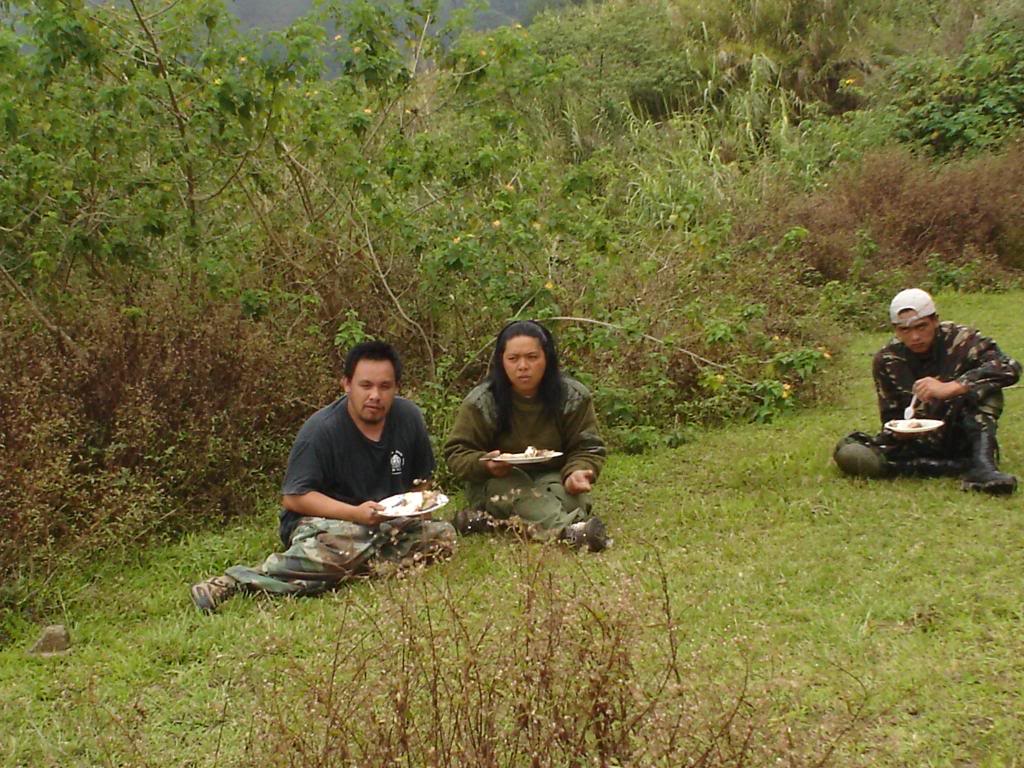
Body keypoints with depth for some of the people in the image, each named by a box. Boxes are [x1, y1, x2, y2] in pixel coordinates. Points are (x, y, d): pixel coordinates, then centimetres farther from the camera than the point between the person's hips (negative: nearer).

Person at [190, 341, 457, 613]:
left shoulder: (409, 417, 1)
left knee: (444, 535, -19)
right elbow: (293, 497, -17)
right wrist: (355, 513, -27)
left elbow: (421, 479, 17)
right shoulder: (321, 429, -14)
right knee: (352, 540, -41)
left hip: (387, 522, 6)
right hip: (321, 521, -6)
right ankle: (235, 582, -44)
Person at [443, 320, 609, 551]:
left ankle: (491, 522, -43)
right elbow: (457, 454, -6)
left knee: (567, 493, -33)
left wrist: (578, 472, -28)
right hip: (496, 481, -2)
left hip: (553, 478, 2)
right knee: (514, 488, -37)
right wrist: (484, 464, -29)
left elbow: (588, 448, -4)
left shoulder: (573, 397, -6)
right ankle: (569, 529, -61)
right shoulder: (480, 402, -8)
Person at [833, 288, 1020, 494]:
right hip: (917, 444, 2)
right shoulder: (887, 360, -2)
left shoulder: (960, 340, -9)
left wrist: (950, 387, -37)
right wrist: (898, 431, -23)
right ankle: (963, 466, -27)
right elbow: (890, 417, 3)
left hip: (963, 437, -2)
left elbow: (1010, 368, -26)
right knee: (849, 453, -25)